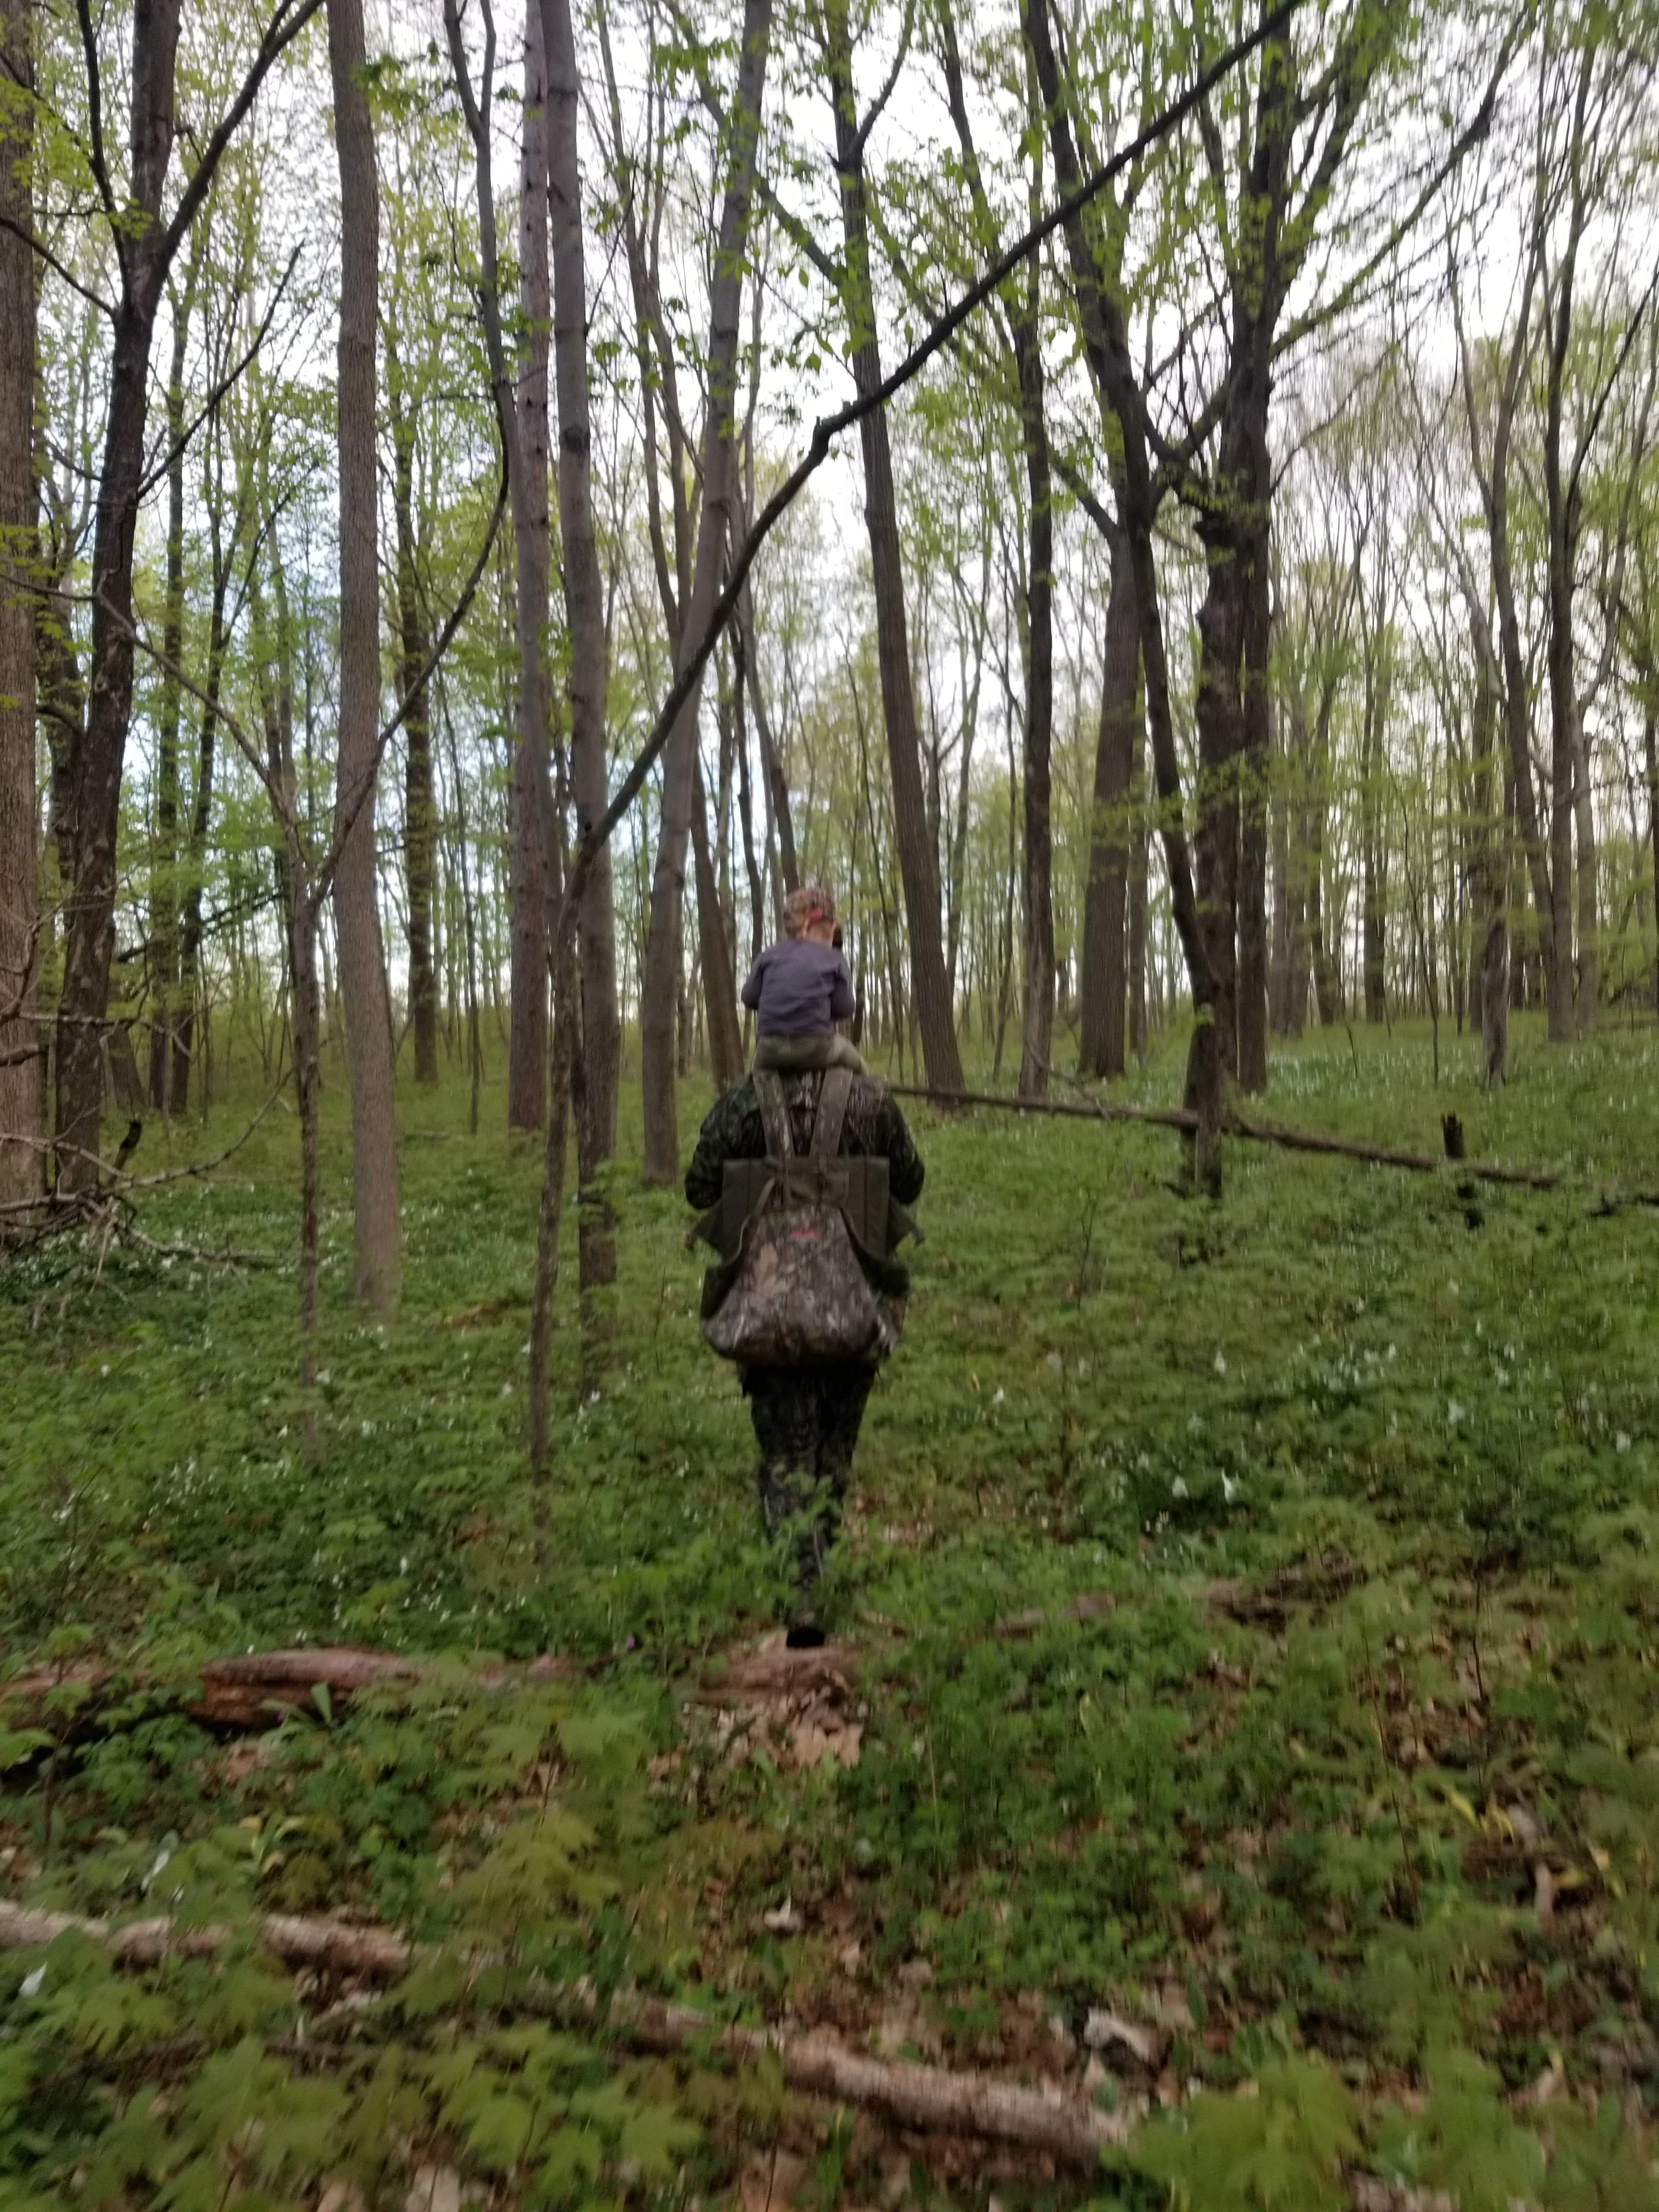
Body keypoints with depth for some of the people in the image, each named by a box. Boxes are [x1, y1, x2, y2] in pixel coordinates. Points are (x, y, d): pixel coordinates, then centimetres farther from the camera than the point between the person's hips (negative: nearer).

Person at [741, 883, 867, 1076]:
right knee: (855, 1064, 29)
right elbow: (844, 1008, -4)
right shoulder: (835, 959, 2)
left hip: (770, 1049, 2)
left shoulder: (770, 954, 8)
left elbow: (749, 997, 4)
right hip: (816, 1048, -2)